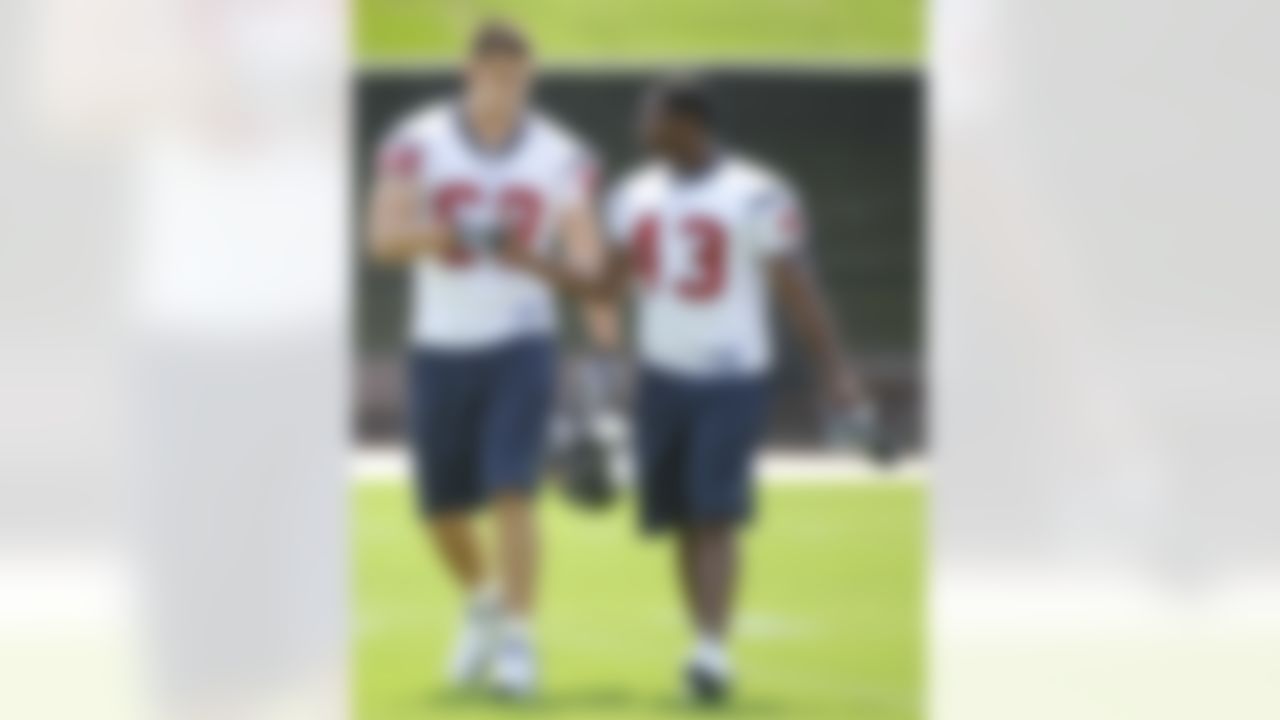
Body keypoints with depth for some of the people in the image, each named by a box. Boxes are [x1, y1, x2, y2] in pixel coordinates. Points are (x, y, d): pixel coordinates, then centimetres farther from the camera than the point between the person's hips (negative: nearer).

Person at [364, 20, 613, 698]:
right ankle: (482, 601, 38)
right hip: (440, 346, 1)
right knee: (441, 506, 9)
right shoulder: (418, 143, -4)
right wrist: (440, 234, -32)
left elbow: (584, 245, -8)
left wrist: (598, 310, -26)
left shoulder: (559, 155, -1)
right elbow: (384, 237, -13)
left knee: (512, 493, -14)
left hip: (520, 344, -1)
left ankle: (517, 641, -7)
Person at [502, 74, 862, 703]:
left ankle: (712, 651, -20)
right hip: (663, 375, 5)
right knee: (681, 520, 6)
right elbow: (608, 285, 13)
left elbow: (797, 290, -7)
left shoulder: (756, 197, -9)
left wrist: (834, 368, -11)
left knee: (716, 515, -14)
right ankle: (706, 641, 13)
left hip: (732, 380, -5)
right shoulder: (637, 196, 8)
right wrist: (530, 264, 3)